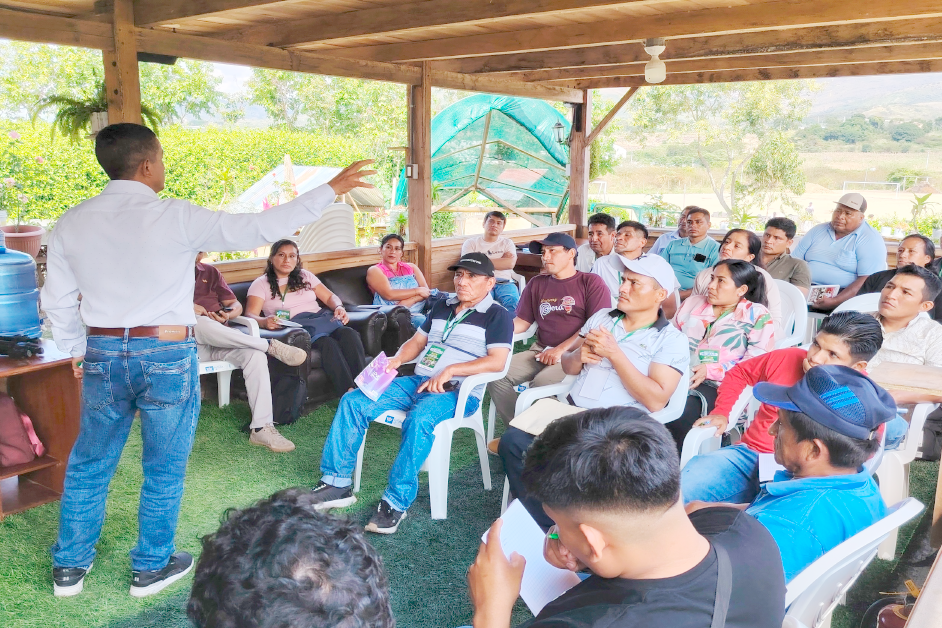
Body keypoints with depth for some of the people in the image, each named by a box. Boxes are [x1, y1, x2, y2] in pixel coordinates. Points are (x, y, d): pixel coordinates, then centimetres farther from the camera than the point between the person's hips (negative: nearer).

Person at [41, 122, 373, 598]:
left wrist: (75, 349, 24)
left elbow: (58, 300, 7)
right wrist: (331, 189, -9)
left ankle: (69, 567, 33)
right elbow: (260, 228, -15)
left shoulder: (71, 224, 0)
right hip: (165, 354, -4)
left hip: (102, 354, 5)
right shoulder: (175, 217, -14)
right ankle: (151, 567, 27)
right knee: (164, 467, 12)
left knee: (88, 464, 19)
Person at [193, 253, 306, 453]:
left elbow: (236, 305, 17)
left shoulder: (211, 272, 20)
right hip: (190, 339, -3)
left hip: (221, 340, 3)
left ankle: (261, 428, -33)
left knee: (255, 354, -29)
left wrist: (227, 315, -7)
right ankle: (271, 345, -30)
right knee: (202, 323, -39)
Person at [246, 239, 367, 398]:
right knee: (327, 343, -36)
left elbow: (330, 297, 24)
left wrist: (339, 307, 0)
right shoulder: (261, 284, 12)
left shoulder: (305, 276, 25)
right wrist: (264, 321, -27)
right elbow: (251, 315, -2)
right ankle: (349, 393, -41)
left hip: (321, 319, 4)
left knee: (350, 334, -31)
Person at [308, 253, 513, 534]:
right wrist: (396, 360, 4)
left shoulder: (497, 315, 0)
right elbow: (417, 341, 25)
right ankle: (337, 483, -6)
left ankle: (396, 502, -30)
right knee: (353, 401, -10)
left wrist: (450, 370, -21)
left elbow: (497, 361, -13)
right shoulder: (442, 307, 22)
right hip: (418, 381, 7)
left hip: (458, 391, -7)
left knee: (419, 419, -39)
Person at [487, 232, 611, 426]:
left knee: (543, 381, -34)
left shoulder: (591, 282, 4)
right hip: (540, 350, 5)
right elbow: (521, 322, 18)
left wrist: (561, 349, -13)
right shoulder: (537, 284, 21)